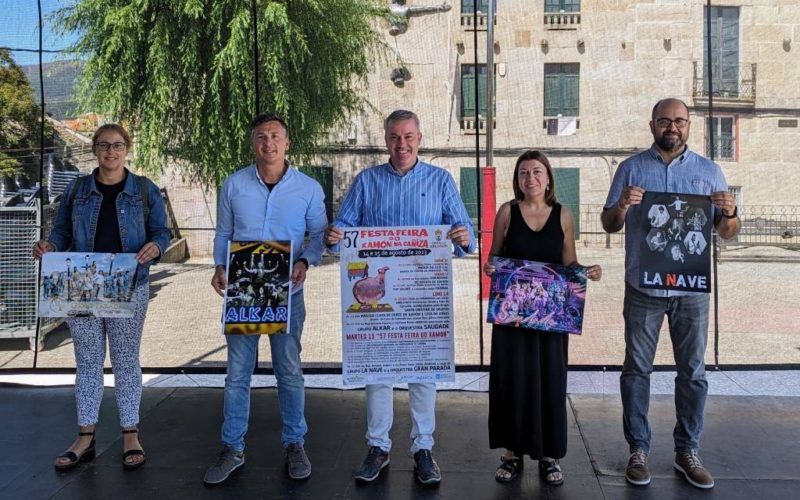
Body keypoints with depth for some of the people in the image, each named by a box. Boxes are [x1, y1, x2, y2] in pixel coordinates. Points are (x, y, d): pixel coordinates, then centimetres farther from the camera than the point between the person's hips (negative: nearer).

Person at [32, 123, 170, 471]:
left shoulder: (144, 190, 2)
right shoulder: (77, 189, 7)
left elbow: (161, 231, 2)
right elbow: (62, 230, 10)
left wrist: (155, 247, -20)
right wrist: (49, 245, -12)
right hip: (82, 288, 2)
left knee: (126, 360, 7)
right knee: (87, 361, 9)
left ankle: (130, 436, 16)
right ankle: (85, 438, 19)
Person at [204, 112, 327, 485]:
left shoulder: (309, 188, -2)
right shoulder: (233, 185, 1)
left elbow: (319, 233, 4)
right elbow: (223, 234, 10)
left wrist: (305, 261, -14)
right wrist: (220, 267, -6)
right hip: (241, 291, 1)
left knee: (289, 371, 9)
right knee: (237, 373, 7)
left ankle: (294, 444, 24)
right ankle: (232, 448, 20)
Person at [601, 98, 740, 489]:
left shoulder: (709, 171, 7)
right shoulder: (631, 168, 4)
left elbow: (728, 234, 8)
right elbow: (609, 225, 4)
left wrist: (729, 213, -15)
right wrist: (621, 206, -17)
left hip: (692, 289, 1)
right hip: (643, 287, -1)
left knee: (693, 372, 8)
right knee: (637, 369, 4)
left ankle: (687, 451, 21)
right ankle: (638, 451, 16)